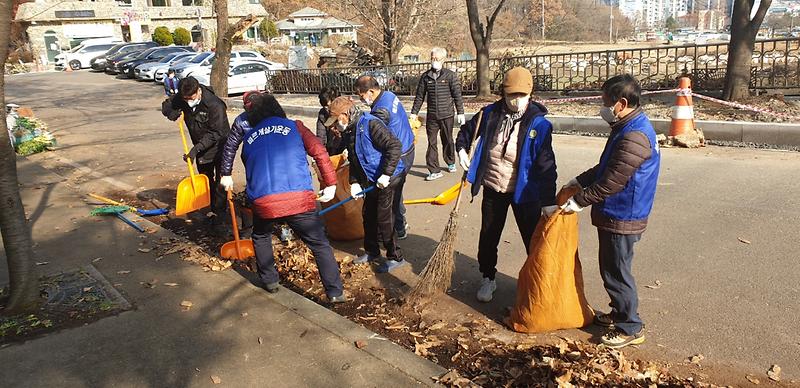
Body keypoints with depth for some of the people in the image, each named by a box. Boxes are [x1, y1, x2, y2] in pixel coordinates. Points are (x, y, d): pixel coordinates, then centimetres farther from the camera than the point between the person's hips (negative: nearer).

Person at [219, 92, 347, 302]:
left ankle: (269, 281, 37)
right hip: (299, 198, -2)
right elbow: (320, 152, 3)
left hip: (263, 202, 2)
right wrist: (330, 184, 7)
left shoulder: (249, 136, 22)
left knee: (261, 237, 32)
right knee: (320, 244, 12)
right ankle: (335, 292, 12)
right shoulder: (294, 126, 14)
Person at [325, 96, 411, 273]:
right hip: (371, 180, 9)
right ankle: (372, 251, 34)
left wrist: (386, 174, -27)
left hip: (388, 178, -9)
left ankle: (395, 257, 9)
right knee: (368, 215, 17)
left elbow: (395, 145, -27)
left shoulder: (370, 124, -20)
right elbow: (354, 161, 16)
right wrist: (354, 182, 2)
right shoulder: (351, 131, 9)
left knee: (383, 218, -4)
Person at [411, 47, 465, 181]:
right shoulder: (425, 76, 6)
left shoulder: (450, 75, -2)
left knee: (447, 140, 13)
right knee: (432, 143, -3)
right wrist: (414, 112, 7)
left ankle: (450, 162, 35)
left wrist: (460, 112, -5)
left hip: (447, 115, -2)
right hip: (431, 116, 2)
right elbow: (419, 96, 10)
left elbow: (457, 95, -1)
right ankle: (434, 170, 0)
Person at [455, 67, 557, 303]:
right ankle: (488, 279, 37)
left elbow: (546, 165, -18)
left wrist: (548, 201, -23)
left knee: (534, 240, 5)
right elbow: (467, 131, 16)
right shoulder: (490, 114, -5)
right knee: (488, 238, 15)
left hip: (524, 192, -3)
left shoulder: (539, 124, -15)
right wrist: (462, 150, -1)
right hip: (493, 189, 3)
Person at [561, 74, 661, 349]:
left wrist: (579, 201, -17)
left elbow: (611, 182, -25)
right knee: (611, 269, 22)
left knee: (616, 273, 2)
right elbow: (605, 167, 19)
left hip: (622, 219, -10)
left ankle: (631, 328, 17)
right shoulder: (627, 128, 9)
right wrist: (580, 181, 12)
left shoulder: (634, 137, -26)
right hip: (614, 215, 10)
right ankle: (620, 313, 38)